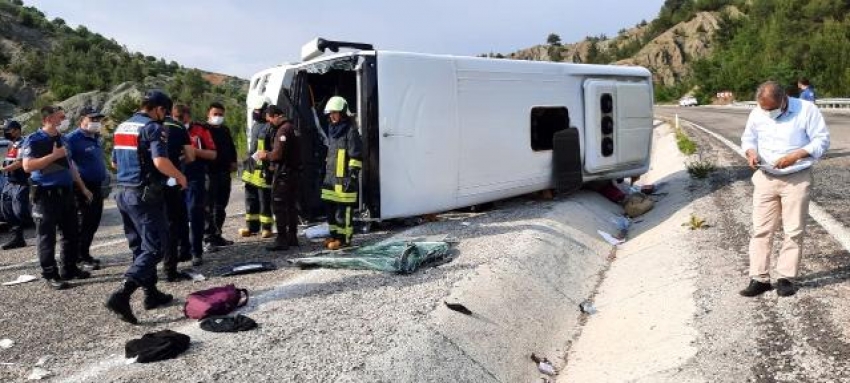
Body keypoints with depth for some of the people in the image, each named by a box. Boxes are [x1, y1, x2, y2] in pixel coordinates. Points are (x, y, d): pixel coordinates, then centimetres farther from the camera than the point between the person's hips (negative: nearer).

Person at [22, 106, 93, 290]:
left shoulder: (63, 140, 14)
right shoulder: (34, 140, -9)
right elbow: (27, 166, -20)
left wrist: (83, 188, 20)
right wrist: (54, 155, -21)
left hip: (66, 192, 8)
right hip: (46, 195, -7)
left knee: (72, 233, 12)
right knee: (47, 236, 0)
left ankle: (70, 269, 23)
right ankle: (50, 275, 7)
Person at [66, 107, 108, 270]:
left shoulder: (96, 138, 15)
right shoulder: (73, 138, -12)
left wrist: (104, 185, 21)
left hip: (96, 186, 8)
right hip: (84, 186, -8)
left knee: (94, 221, 13)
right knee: (86, 222, -3)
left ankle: (84, 253, 23)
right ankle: (83, 256, 6)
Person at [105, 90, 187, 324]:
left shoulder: (122, 127, 15)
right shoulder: (153, 128, -12)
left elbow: (115, 161, 23)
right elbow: (160, 162, -25)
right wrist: (179, 176, -9)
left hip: (124, 192, 9)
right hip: (145, 195, -9)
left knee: (139, 246, 16)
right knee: (154, 247, -6)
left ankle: (151, 294, 24)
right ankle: (121, 296, -16)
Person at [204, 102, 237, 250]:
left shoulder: (225, 130, 16)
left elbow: (232, 147, 25)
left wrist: (233, 162, 12)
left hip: (224, 173, 8)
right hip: (210, 173, -8)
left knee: (221, 207, 14)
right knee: (209, 207, -7)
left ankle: (217, 235, 24)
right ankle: (210, 238, -5)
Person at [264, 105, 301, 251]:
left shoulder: (283, 130, -16)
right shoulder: (292, 127, 16)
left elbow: (278, 154, -23)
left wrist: (265, 155, -5)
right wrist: (270, 158, 12)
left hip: (284, 173, -10)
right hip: (294, 171, 10)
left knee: (279, 206, -6)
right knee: (291, 205, 16)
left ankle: (282, 240, -5)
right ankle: (292, 237, 24)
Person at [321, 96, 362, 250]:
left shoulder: (351, 130, -10)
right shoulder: (333, 129, 17)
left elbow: (355, 156, -14)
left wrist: (352, 175, -18)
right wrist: (326, 171, 24)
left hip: (344, 178, -9)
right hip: (331, 176, 9)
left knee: (343, 209, -5)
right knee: (331, 208, 13)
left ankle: (344, 238, 2)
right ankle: (334, 234, 24)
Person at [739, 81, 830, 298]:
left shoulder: (806, 110, -9)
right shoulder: (757, 113, 2)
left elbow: (822, 140, -9)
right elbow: (748, 138, 13)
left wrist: (796, 155, -24)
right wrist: (751, 153, -9)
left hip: (797, 179, -3)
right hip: (766, 178, 3)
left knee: (794, 231, 2)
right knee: (761, 229, 1)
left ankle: (785, 277, 13)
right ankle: (759, 278, 7)